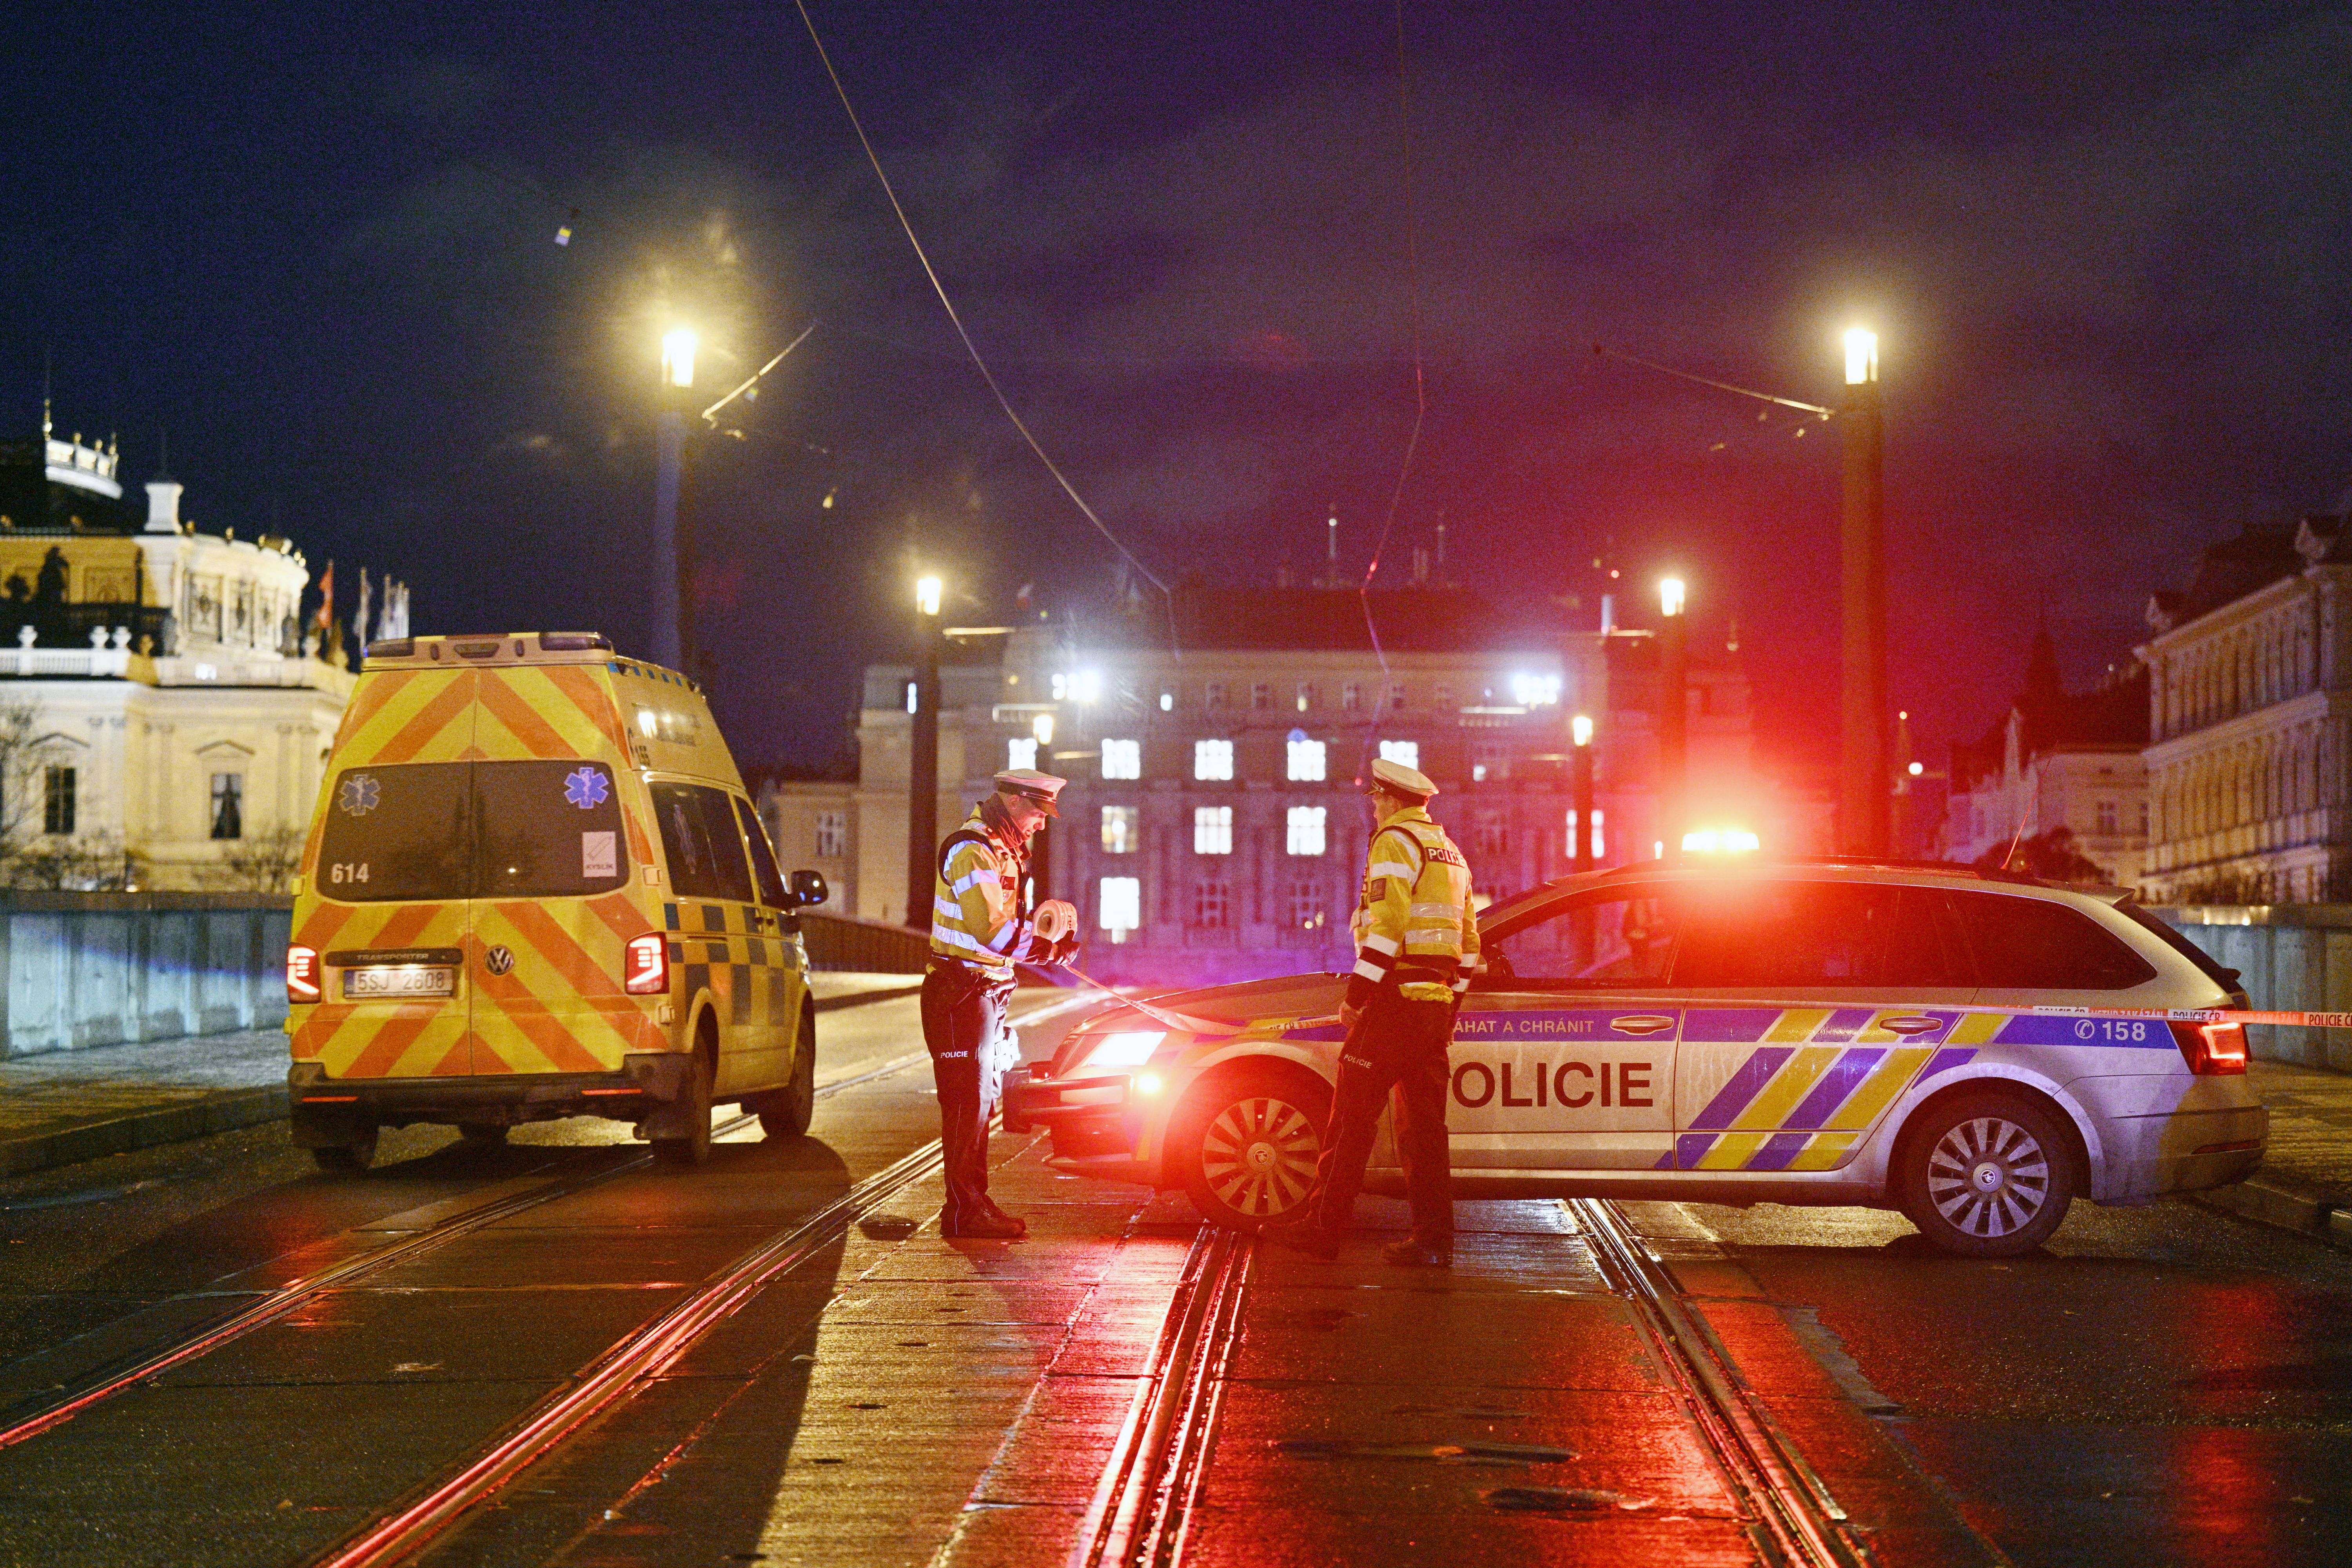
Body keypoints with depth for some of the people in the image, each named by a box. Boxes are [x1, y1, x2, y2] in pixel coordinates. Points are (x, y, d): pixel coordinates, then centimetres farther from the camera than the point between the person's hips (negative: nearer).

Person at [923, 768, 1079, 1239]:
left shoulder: (1001, 852, 17)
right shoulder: (971, 851, -17)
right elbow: (992, 931, -25)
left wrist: (1046, 938, 0)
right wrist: (1045, 945, -16)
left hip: (988, 992, 10)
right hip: (960, 992, -10)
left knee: (982, 1100, 14)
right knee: (968, 1102, -8)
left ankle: (975, 1203, 20)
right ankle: (964, 1210, -6)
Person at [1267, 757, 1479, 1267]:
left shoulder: (1395, 842, -8)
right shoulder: (1450, 852, 20)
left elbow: (1387, 927, -18)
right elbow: (1468, 942, 22)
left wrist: (1356, 996, -15)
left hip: (1395, 998, -8)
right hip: (1436, 1005, 8)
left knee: (1353, 1116, -3)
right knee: (1424, 1124, 8)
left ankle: (1323, 1227, -1)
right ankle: (1433, 1239, 6)